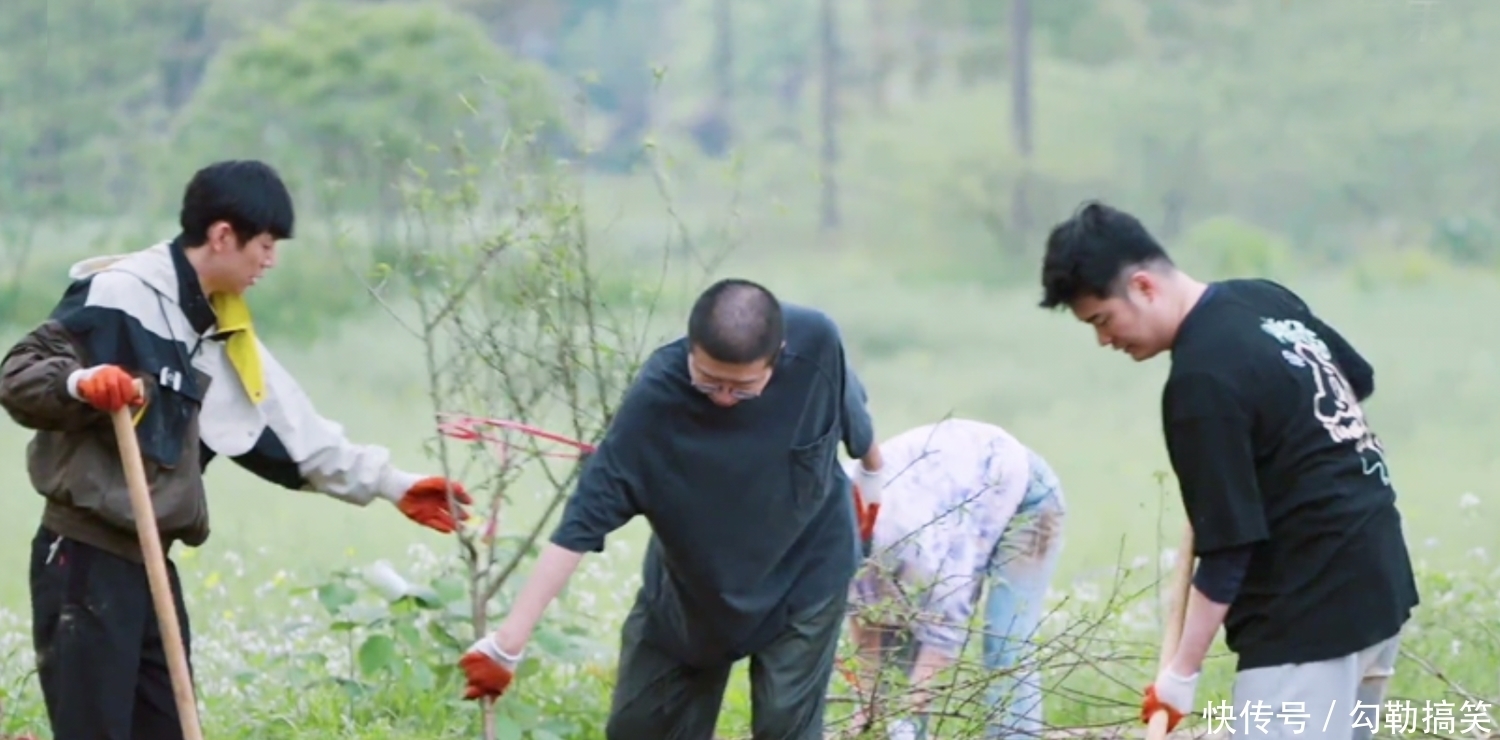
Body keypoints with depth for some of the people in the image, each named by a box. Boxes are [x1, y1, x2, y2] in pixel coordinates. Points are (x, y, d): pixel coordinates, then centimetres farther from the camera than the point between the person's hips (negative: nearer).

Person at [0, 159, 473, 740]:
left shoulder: (220, 330, 14)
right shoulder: (117, 296, -12)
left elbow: (290, 430, 20)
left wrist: (391, 485, 20)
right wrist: (81, 383, -36)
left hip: (150, 559, 9)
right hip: (86, 559, -9)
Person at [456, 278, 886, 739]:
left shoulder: (815, 342, -30)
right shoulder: (656, 399, -33)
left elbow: (849, 410, -5)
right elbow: (584, 519, -33)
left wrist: (872, 475, 17)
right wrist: (508, 642, -36)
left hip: (805, 567, -1)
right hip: (687, 577, 1)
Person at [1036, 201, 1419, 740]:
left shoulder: (1202, 381, -21)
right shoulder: (1265, 298, 6)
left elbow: (1227, 552, -19)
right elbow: (1359, 382, 24)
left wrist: (1181, 675, -14)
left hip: (1310, 609, -10)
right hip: (1377, 583, 10)